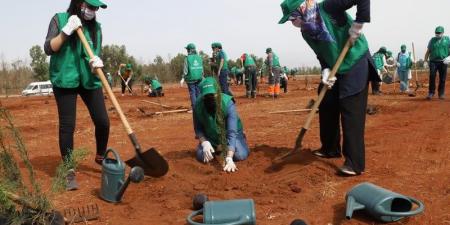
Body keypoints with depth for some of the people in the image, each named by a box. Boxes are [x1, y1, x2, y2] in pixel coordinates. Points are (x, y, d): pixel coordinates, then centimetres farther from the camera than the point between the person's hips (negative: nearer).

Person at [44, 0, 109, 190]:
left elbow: (97, 53, 7)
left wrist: (96, 60, -17)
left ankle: (101, 157, 26)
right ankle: (69, 171, 9)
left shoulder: (96, 27, 7)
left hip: (90, 80, 3)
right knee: (67, 125, -2)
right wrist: (67, 30, -18)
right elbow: (48, 49, -8)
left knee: (103, 121, 0)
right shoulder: (60, 19, -2)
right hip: (65, 80, -3)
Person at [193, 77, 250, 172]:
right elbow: (198, 128, -9)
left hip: (230, 133, -2)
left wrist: (229, 159, -47)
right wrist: (204, 143, -30)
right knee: (201, 156, -18)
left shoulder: (228, 103, -33)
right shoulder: (198, 105, -23)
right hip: (210, 136, 3)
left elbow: (232, 132, -39)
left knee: (240, 155, -23)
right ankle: (217, 147, 16)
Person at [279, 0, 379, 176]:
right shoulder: (306, 32, 1)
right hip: (335, 69, 8)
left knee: (351, 112, -12)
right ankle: (330, 148, 31)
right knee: (326, 107, 12)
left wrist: (357, 26, -24)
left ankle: (355, 162, -7)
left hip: (356, 64, -8)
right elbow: (322, 56, 3)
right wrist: (326, 73, -13)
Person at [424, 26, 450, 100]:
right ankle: (431, 93, -2)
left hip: (443, 62, 0)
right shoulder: (432, 40, 11)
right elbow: (428, 51, 14)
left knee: (442, 79, 2)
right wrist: (425, 60, 7)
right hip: (433, 62, 0)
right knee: (432, 77, -10)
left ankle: (441, 94, 12)